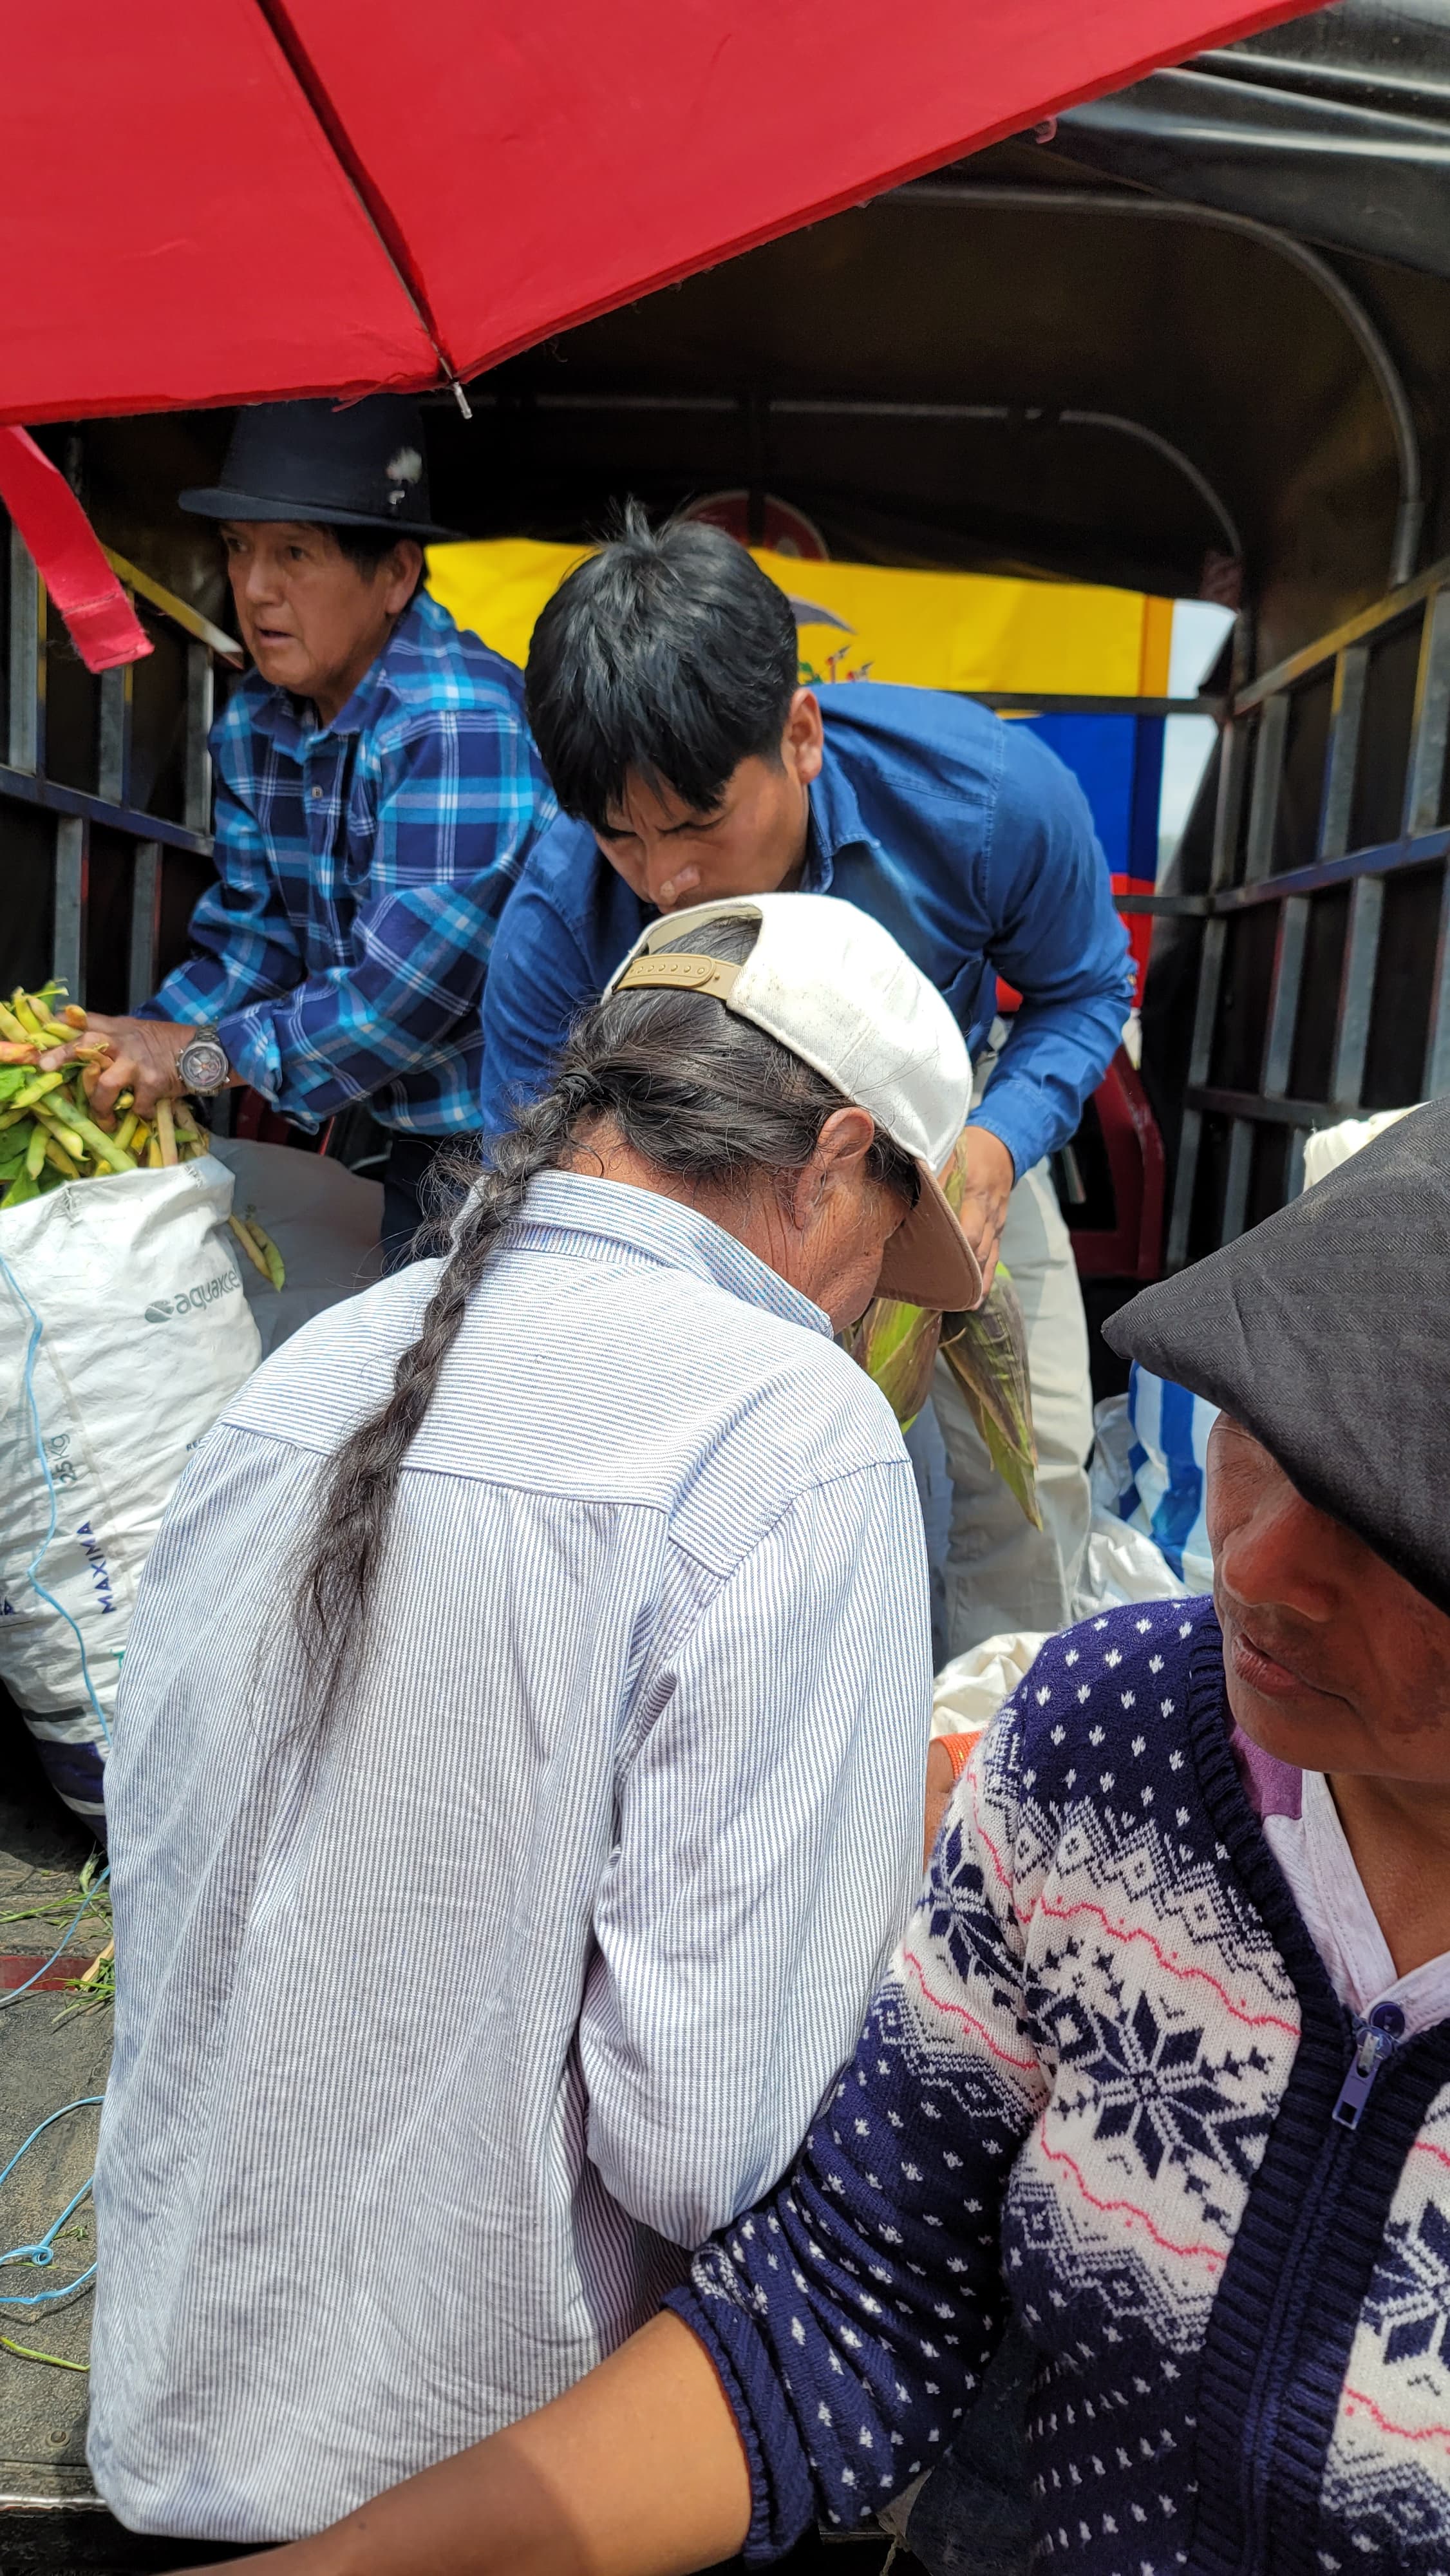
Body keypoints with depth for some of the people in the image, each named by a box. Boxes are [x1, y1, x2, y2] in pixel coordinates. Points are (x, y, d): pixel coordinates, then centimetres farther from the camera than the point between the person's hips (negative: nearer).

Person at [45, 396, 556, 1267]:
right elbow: (255, 938, 5)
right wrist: (132, 1047, -11)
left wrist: (207, 1055, -23)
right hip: (417, 1146, 8)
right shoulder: (252, 726, 4)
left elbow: (413, 983, -28)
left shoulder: (458, 726, -24)